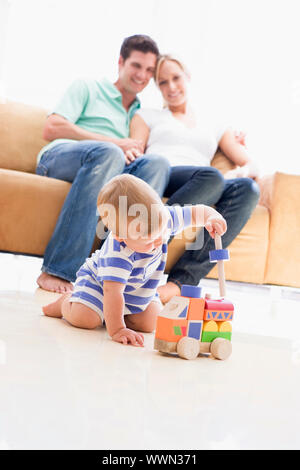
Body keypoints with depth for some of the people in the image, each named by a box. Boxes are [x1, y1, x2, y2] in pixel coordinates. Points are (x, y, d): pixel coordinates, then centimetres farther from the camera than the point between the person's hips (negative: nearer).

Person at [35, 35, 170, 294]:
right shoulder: (87, 88, 17)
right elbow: (51, 129, 2)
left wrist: (130, 152, -8)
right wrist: (114, 143, -3)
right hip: (58, 157, -3)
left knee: (158, 163, -27)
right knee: (108, 154, -38)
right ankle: (57, 271, -41)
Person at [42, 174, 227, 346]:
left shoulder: (164, 217, -27)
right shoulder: (118, 253, -43)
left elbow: (196, 212, -15)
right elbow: (113, 292, -45)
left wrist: (211, 217, -38)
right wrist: (116, 330, -50)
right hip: (99, 281, -6)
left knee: (149, 323, -13)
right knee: (84, 318, -28)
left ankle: (106, 312, 15)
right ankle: (66, 302, 9)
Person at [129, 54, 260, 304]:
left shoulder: (215, 128, 31)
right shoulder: (148, 116, 27)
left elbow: (251, 167, 21)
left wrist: (236, 173, -4)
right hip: (157, 178, -3)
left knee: (247, 188, -31)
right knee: (211, 177, -36)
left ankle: (181, 281, -41)